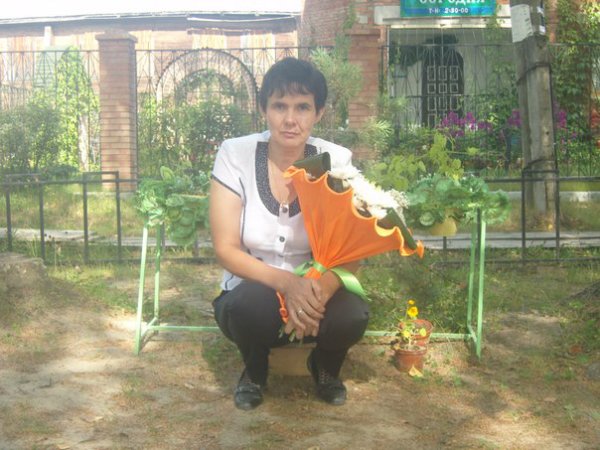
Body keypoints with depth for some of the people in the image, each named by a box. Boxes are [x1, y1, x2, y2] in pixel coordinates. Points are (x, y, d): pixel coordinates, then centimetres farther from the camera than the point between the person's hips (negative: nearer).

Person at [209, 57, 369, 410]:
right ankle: (255, 369, 3)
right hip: (251, 292, -1)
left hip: (315, 291, 1)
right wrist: (286, 282, -31)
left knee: (352, 317, -30)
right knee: (254, 303, -35)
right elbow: (226, 249, -14)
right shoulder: (235, 155, -12)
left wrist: (318, 293, -33)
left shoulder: (337, 161, -10)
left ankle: (325, 367, 9)